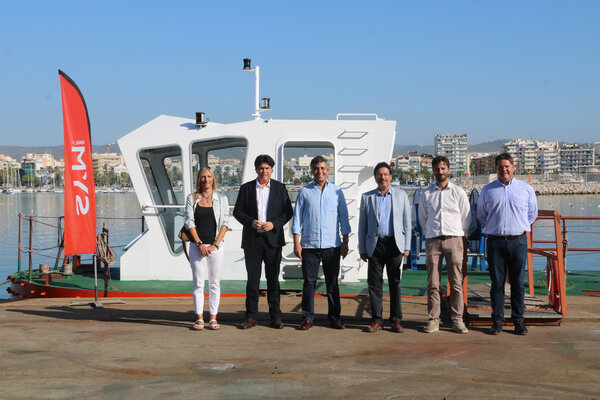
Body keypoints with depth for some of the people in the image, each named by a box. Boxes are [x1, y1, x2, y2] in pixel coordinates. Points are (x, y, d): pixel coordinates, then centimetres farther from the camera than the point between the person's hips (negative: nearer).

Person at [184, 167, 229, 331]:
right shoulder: (192, 198, 6)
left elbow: (225, 223, 1)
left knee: (214, 283, 2)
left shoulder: (221, 198, 6)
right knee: (198, 283, 0)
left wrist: (215, 244, -9)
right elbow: (189, 222, 1)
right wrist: (199, 244, -9)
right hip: (197, 245, 0)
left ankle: (213, 318, 8)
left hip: (216, 246, 0)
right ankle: (199, 318, 5)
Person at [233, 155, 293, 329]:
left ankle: (275, 316, 11)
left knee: (273, 278, 4)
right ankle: (251, 317, 9)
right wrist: (251, 222, -12)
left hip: (272, 238, 0)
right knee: (252, 278, 3)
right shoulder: (246, 188, 7)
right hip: (252, 239, 0)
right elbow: (237, 211, 5)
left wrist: (274, 224, -11)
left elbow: (288, 211, 4)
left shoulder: (280, 188, 6)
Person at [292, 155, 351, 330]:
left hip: (332, 244, 1)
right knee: (309, 282, 1)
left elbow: (343, 217, 11)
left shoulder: (337, 191, 8)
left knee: (332, 282, 5)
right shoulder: (304, 192, 5)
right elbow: (297, 218, 5)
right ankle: (307, 318, 7)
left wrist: (345, 241, 5)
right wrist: (296, 242, -2)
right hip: (309, 245, -1)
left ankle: (334, 317, 13)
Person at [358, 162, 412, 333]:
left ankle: (396, 320, 8)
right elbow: (362, 224, 10)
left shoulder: (401, 195, 9)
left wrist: (406, 247, 1)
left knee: (395, 282, 2)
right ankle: (377, 320, 7)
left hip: (395, 244, -1)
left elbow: (407, 223, 7)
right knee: (374, 283, 0)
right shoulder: (367, 197, 10)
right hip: (375, 244, 1)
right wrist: (362, 249, 5)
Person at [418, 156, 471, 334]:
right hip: (433, 241, 1)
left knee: (456, 283, -2)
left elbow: (466, 219, 14)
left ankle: (457, 319, 3)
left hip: (454, 239, -1)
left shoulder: (459, 192, 7)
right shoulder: (426, 194, 10)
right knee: (433, 284, -1)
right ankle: (433, 320, 3)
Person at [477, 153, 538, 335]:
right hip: (495, 241, 0)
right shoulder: (487, 190, 9)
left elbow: (532, 213, 19)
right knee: (497, 282, 2)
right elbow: (481, 215, 19)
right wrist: (493, 227, 12)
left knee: (518, 283, 3)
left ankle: (518, 320, 11)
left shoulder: (526, 189, 8)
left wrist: (521, 228, 12)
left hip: (518, 240, 0)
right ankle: (497, 320, 9)